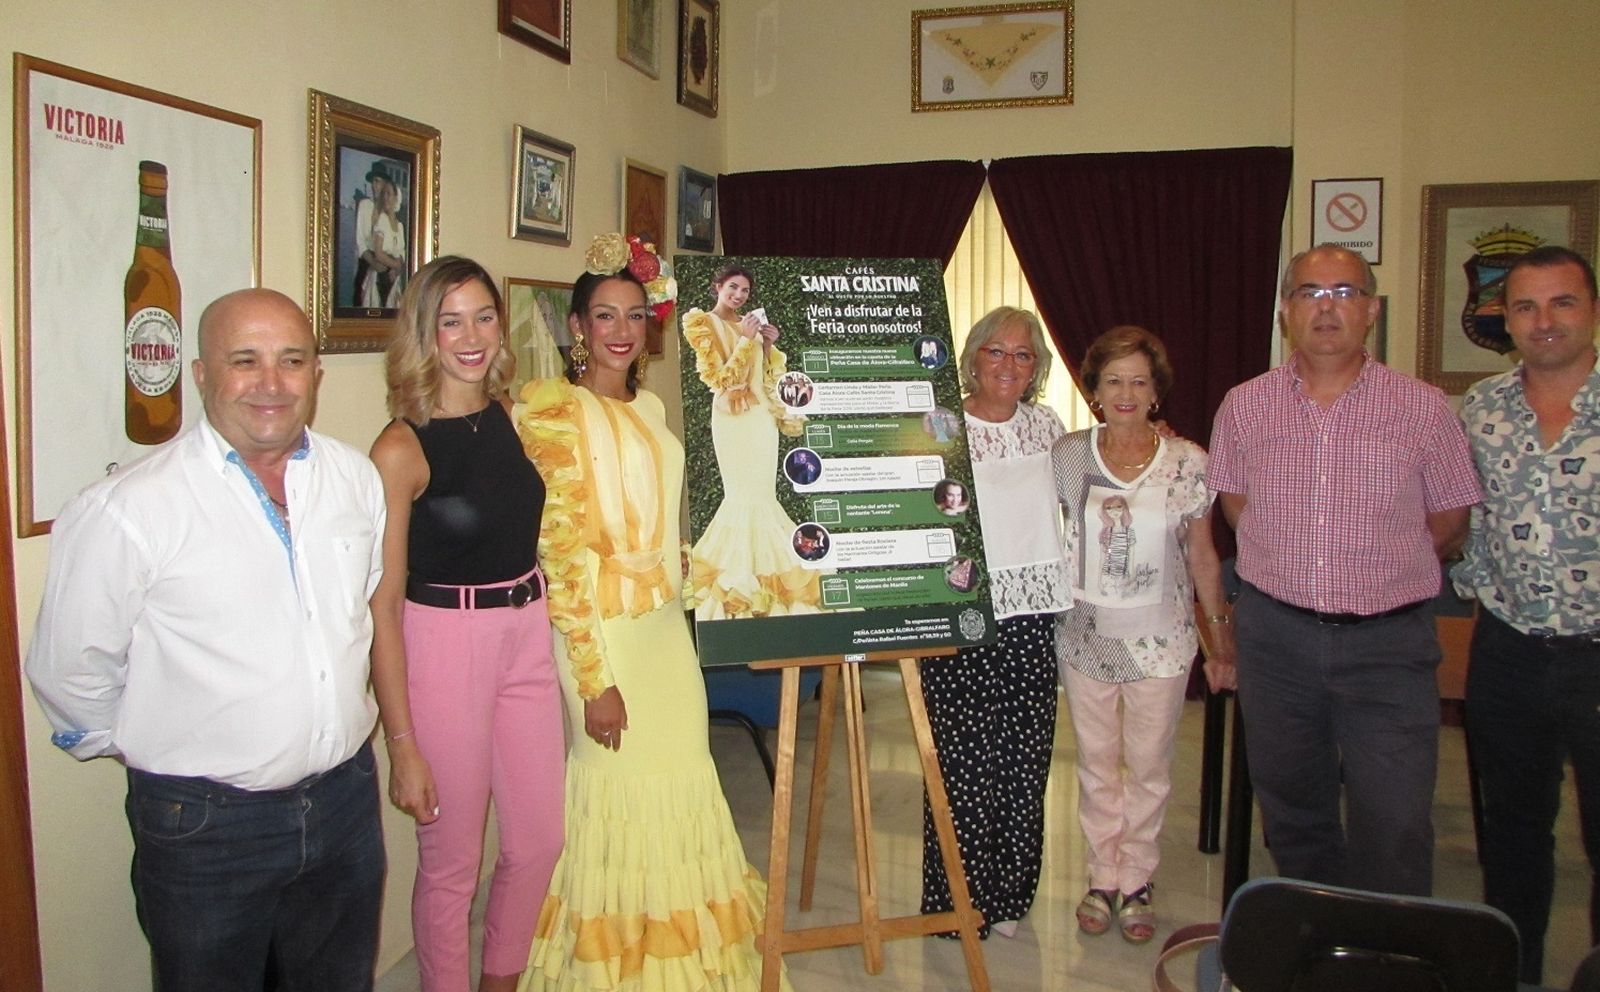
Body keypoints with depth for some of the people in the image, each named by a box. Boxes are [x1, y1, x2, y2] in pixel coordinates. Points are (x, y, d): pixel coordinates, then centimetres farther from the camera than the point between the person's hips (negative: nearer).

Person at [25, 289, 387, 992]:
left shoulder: (356, 478, 0)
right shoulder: (127, 510, -18)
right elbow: (69, 671, -9)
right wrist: (152, 751, 4)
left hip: (346, 797, 5)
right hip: (205, 824, -4)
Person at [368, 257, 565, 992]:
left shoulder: (513, 416, 4)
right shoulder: (402, 448, -14)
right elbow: (382, 606, -14)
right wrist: (402, 743, -15)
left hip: (527, 637, 6)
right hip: (443, 646, -6)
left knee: (539, 841, 15)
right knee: (452, 861, 8)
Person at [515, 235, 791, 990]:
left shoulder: (649, 407, 12)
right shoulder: (555, 410, -10)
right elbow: (561, 550, -15)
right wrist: (594, 679, -17)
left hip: (667, 623, 7)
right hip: (603, 633, -7)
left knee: (682, 778, 10)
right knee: (619, 782, 1)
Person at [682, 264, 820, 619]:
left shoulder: (751, 324, 16)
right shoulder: (702, 323, -2)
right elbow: (721, 378, -9)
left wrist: (769, 345, 2)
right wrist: (746, 340, -12)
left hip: (763, 415, 6)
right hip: (733, 415, -6)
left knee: (762, 495, 6)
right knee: (743, 495, -6)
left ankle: (762, 574, 17)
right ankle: (741, 579, 3)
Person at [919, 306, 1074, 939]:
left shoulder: (1046, 425, 10)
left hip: (1034, 615, 5)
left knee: (1025, 762, 10)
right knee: (965, 762, -1)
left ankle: (1007, 896, 26)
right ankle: (957, 902, 15)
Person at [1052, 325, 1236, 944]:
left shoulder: (1187, 462, -4)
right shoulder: (1068, 456, -3)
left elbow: (1202, 556, 3)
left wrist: (1221, 634, 4)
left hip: (1159, 636, -1)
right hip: (1085, 632, 1)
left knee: (1149, 764, 8)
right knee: (1096, 762, 11)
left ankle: (1137, 881, 25)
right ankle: (1102, 879, 26)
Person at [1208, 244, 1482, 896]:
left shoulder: (1424, 409, -3)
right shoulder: (1244, 406, 2)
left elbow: (1450, 522, 6)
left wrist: (1378, 576, 6)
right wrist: (1292, 571, 9)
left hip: (1387, 644, -2)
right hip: (1275, 637, 2)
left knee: (1395, 828, -7)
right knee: (1291, 807, 15)